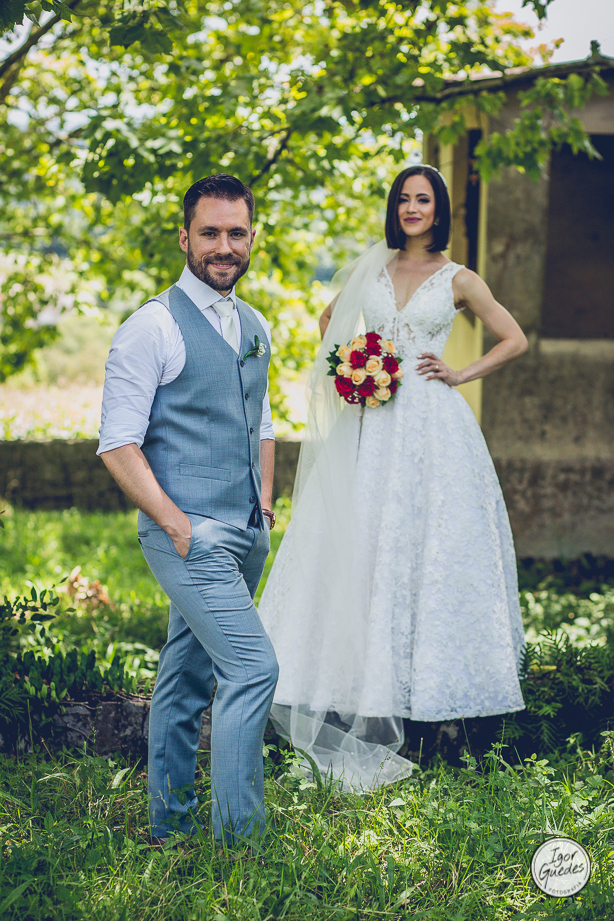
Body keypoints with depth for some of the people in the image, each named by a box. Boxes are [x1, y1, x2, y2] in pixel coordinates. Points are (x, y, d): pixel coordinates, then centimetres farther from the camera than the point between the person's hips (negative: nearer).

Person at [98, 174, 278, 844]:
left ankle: (170, 819, 25)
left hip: (246, 536, 7)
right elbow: (118, 444, -13)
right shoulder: (153, 327, -11)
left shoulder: (255, 327, 13)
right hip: (189, 533, -7)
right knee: (253, 668, -15)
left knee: (186, 676, 15)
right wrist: (177, 525, -16)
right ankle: (237, 835, -6)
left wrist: (265, 509, 14)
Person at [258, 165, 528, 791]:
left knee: (425, 545, -3)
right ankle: (369, 691, 3)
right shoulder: (369, 269, 11)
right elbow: (331, 319, 26)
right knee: (361, 546, -2)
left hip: (432, 425, -2)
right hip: (371, 426, 2)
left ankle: (422, 686, 6)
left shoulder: (457, 280, 5)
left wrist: (460, 375, -1)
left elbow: (515, 340, 9)